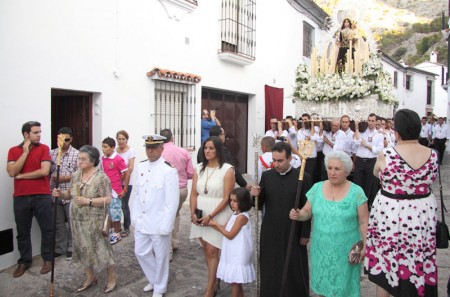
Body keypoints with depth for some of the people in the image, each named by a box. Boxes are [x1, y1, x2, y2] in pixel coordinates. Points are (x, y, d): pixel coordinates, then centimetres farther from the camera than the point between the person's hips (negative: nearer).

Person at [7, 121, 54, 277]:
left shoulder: (44, 148, -1)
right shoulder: (13, 150, 5)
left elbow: (44, 171, -13)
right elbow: (12, 172, -10)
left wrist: (21, 176, -6)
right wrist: (25, 152, -10)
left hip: (42, 196, -2)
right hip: (20, 197, 2)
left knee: (47, 229, 5)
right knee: (23, 232, 11)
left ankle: (48, 259, 20)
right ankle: (24, 261, 26)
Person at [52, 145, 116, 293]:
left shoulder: (101, 177, -15)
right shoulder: (76, 175, 5)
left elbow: (108, 199, -17)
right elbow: (70, 194, 13)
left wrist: (88, 201, -23)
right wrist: (61, 194, -7)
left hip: (94, 221, -6)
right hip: (77, 220, 6)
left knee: (100, 248, 2)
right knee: (83, 249, 15)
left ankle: (111, 277, 21)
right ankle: (90, 277, 32)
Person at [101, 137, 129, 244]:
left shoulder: (118, 159, -13)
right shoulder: (103, 158, 5)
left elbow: (127, 174, -10)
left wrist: (124, 190, -8)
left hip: (115, 192, -6)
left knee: (115, 214, 3)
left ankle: (117, 234, 19)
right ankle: (111, 231, 30)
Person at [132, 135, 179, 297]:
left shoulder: (169, 170, -17)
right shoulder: (141, 166, 4)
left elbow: (172, 202, -17)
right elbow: (138, 194, 11)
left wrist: (165, 226, -17)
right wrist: (134, 216, 9)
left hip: (159, 222, -6)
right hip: (142, 221, 6)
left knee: (160, 257, 10)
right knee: (141, 252, 17)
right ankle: (154, 280, 41)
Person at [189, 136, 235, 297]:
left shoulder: (227, 170, -10)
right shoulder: (198, 168, 5)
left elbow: (226, 198, -13)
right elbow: (194, 194, 5)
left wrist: (210, 216, -17)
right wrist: (193, 213, -9)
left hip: (218, 215, -5)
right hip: (200, 215, 5)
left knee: (212, 251, -2)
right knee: (207, 250, 14)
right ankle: (215, 281, 32)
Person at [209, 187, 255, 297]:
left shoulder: (242, 217, -21)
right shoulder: (235, 214, 8)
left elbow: (230, 235, -19)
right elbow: (225, 229, 11)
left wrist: (217, 224, -13)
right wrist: (213, 224, -1)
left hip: (238, 255, -9)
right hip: (233, 254, 9)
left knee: (235, 281, 1)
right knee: (236, 281, 18)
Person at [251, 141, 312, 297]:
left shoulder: (303, 177, -8)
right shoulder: (266, 176, 1)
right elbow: (260, 205, 4)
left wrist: (305, 234, -3)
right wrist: (256, 195, -16)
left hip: (293, 233, -2)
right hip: (270, 233, 3)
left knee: (294, 272, 11)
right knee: (270, 271, 12)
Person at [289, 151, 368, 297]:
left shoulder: (356, 192, -10)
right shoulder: (317, 188, -2)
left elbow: (364, 222, -6)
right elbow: (307, 212, 2)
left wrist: (364, 246, -10)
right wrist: (298, 215, -18)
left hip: (345, 250, -2)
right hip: (322, 248, 3)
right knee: (323, 284, 17)